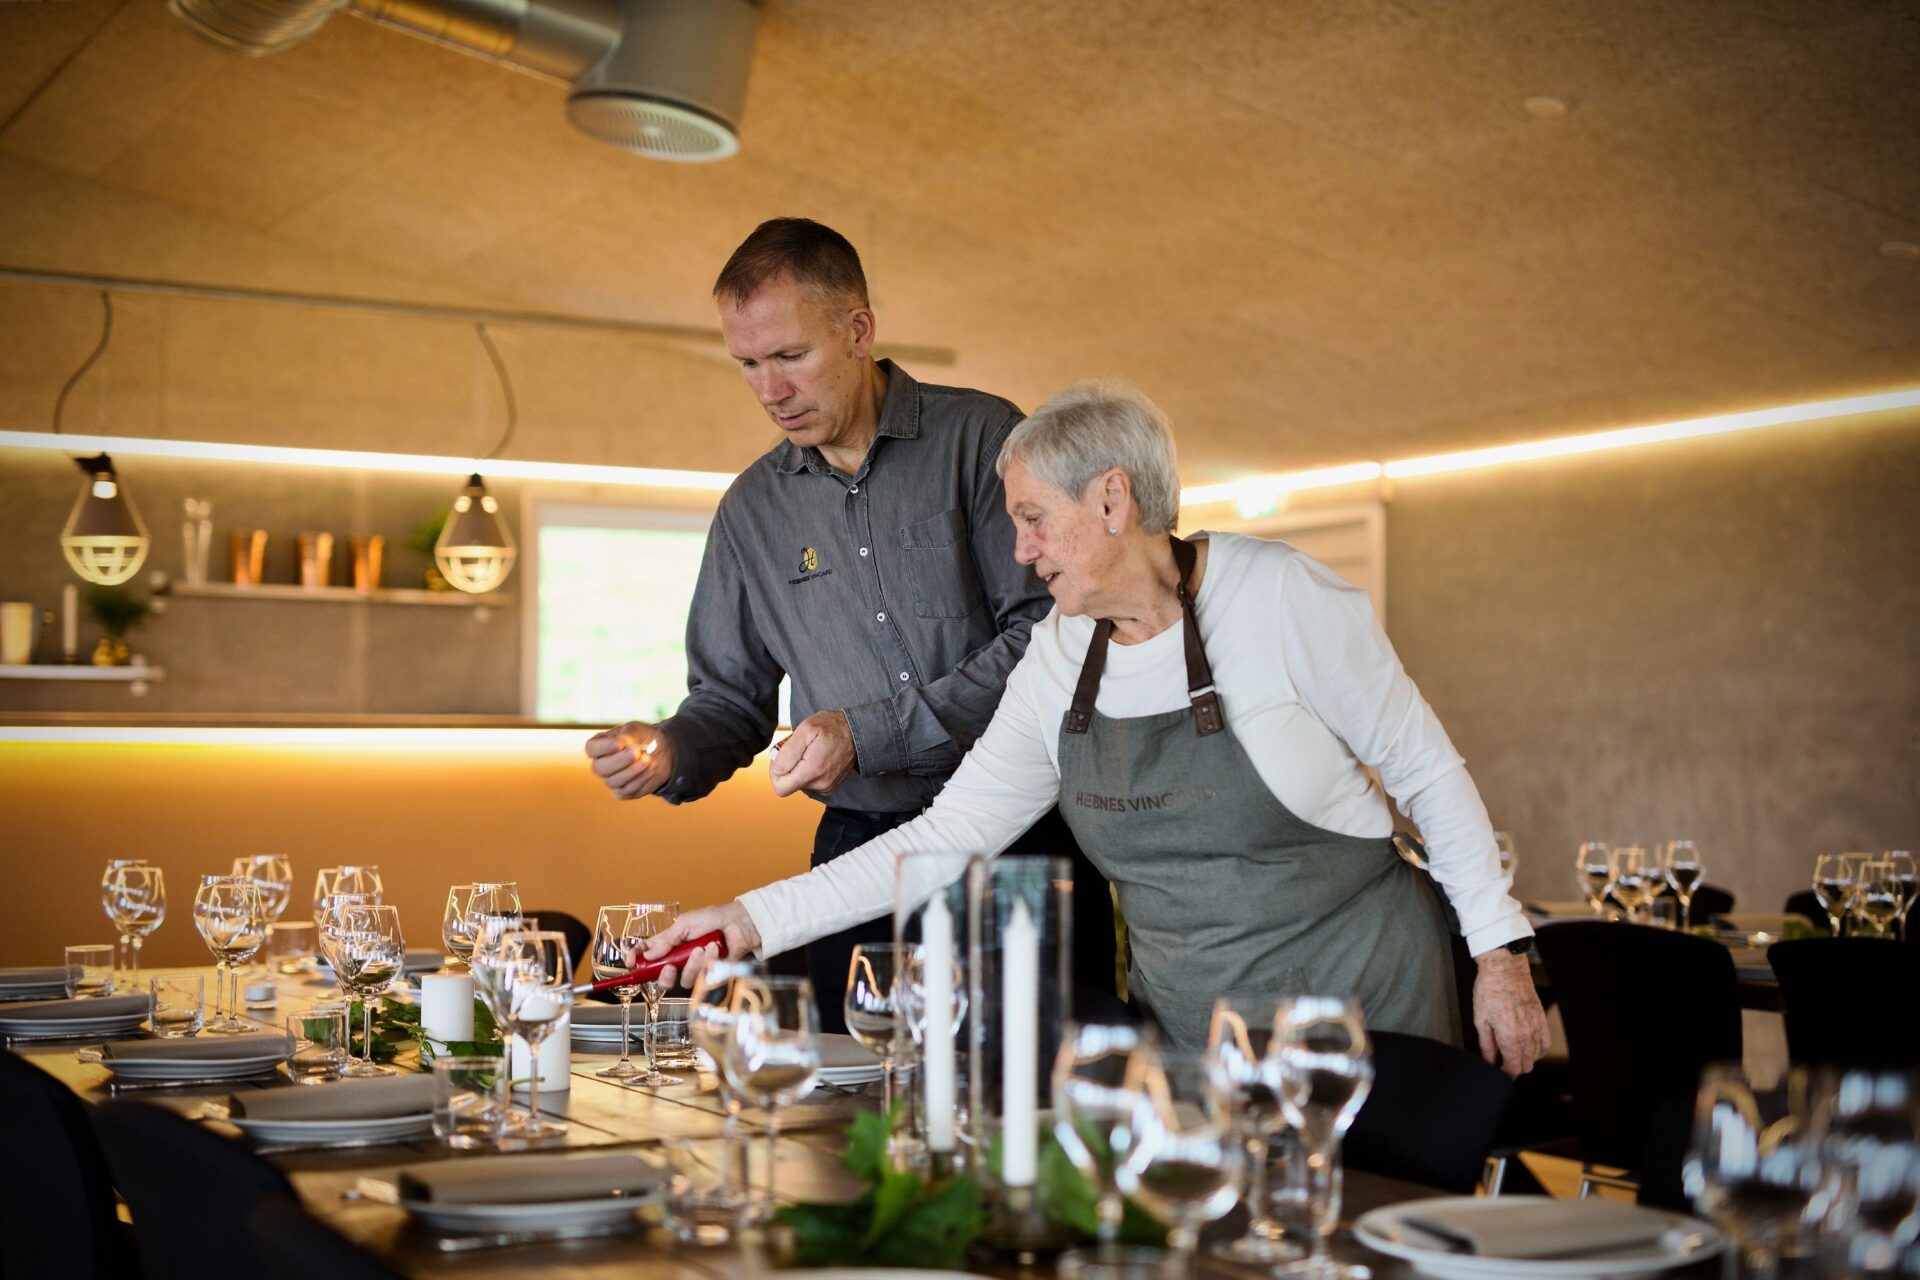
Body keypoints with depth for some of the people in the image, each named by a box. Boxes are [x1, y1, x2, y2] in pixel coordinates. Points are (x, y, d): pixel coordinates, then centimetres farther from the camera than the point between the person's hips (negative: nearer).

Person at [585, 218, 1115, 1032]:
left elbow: (1046, 636, -10)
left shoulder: (980, 438, -2)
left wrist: (868, 734, -13)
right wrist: (669, 754, -5)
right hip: (862, 857, 3)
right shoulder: (752, 510, 13)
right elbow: (731, 697, 18)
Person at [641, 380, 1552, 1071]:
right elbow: (947, 837, 2)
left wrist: (1500, 952, -7)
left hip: (1358, 998, -4)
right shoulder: (1059, 661, 2)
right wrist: (754, 919, -4)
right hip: (1187, 1027, 5)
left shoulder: (1280, 596, -13)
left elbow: (1428, 772, -5)